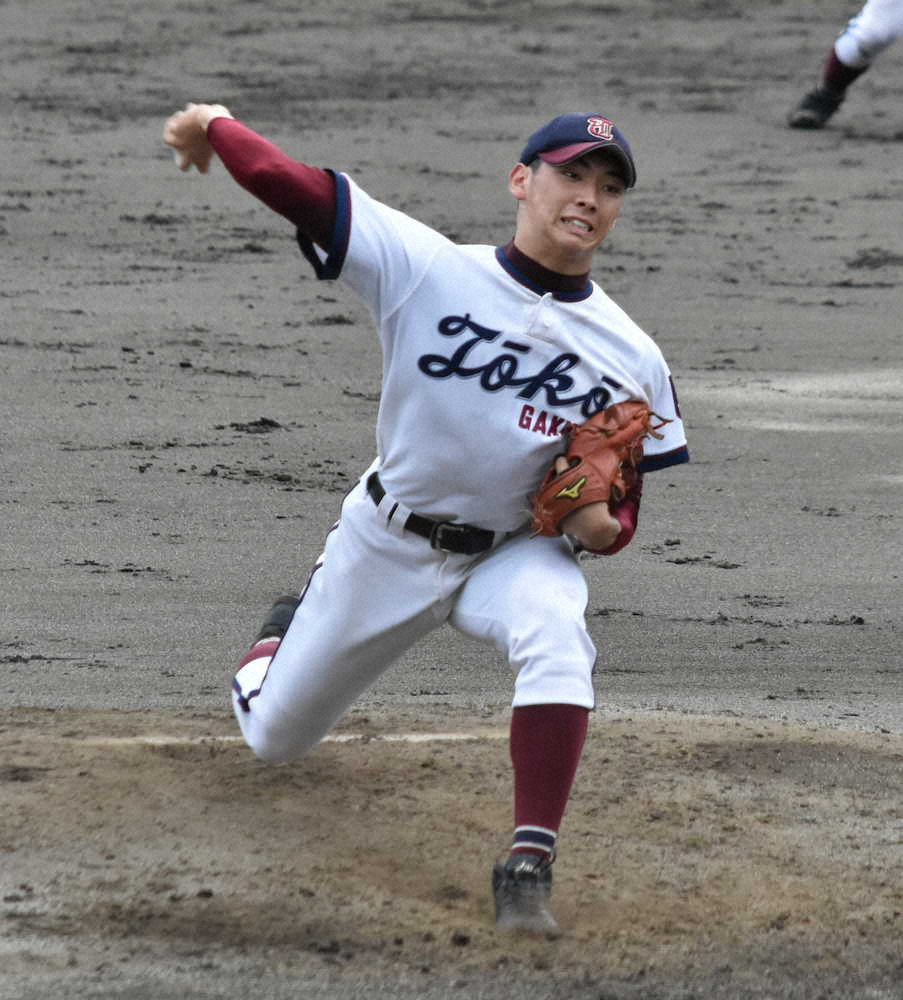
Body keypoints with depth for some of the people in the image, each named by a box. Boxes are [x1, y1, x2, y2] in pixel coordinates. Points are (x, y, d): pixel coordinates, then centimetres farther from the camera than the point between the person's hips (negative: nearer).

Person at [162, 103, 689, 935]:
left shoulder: (633, 361, -13)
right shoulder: (429, 271, -20)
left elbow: (622, 510, -3)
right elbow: (285, 182, -23)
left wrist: (601, 524, -26)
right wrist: (214, 126, -7)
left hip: (515, 549, 0)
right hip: (387, 545, 0)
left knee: (556, 637, -38)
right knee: (273, 739, 16)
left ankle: (529, 867, -34)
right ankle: (290, 627, 54)